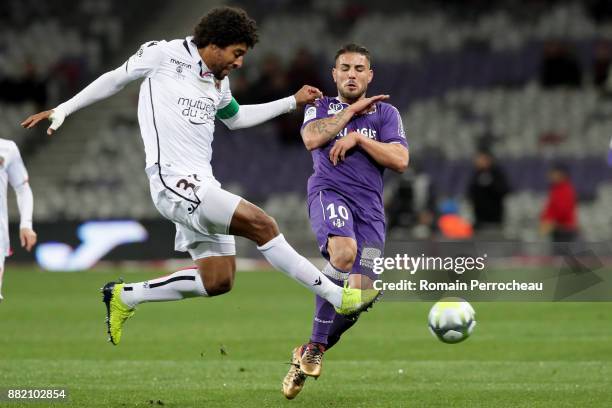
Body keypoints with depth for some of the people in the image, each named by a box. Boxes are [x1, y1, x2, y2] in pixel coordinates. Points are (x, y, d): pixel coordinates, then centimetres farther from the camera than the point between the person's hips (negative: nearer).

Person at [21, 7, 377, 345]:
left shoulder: (219, 83, 16)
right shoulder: (164, 55, -4)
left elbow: (235, 118, 36)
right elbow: (114, 80, 8)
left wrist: (293, 102, 31)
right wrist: (63, 110, 8)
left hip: (201, 187, 9)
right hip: (176, 182, -9)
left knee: (218, 281, 5)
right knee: (263, 225, -19)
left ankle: (124, 297, 17)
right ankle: (338, 296, -15)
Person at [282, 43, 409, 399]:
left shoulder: (386, 113, 18)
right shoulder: (320, 108, 17)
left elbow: (400, 160, 4)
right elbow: (312, 139, -6)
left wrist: (358, 138, -4)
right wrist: (352, 109, 0)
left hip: (370, 206, 3)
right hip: (330, 193, -3)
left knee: (359, 294, -11)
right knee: (344, 252, -36)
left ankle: (309, 353, 10)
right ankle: (317, 344, -23)